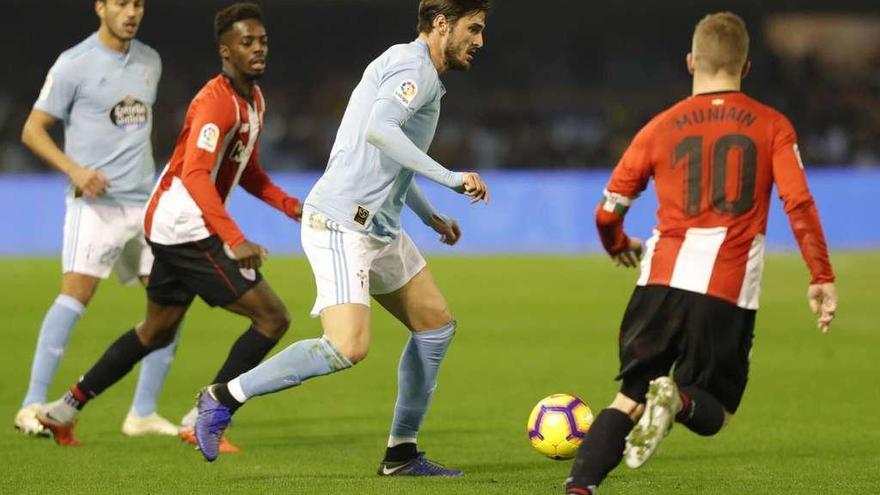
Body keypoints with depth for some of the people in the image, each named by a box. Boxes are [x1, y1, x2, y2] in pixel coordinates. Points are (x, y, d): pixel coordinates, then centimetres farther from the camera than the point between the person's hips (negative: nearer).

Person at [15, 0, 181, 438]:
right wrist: (75, 169, -18)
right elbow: (33, 130, -5)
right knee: (76, 292, -20)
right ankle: (32, 406, -18)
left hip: (146, 204, 7)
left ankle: (143, 413, 9)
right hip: (96, 201, -6)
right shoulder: (74, 64, -6)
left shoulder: (150, 61, 14)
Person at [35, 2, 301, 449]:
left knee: (157, 331, 23)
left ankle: (64, 410, 30)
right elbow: (195, 175, -31)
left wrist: (290, 205, 8)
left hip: (171, 228, 10)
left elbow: (246, 172, 24)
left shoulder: (254, 99, 12)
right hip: (189, 232, -10)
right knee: (272, 318, -9)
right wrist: (235, 241, -40)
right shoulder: (216, 102, -20)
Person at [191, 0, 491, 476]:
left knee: (436, 325, 12)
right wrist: (451, 178, -27)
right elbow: (378, 129, -30)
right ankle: (225, 397, -8)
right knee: (349, 348, -21)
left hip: (378, 229, 11)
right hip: (340, 224, -11)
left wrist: (430, 216, 34)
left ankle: (401, 454, 18)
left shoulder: (408, 66, 21)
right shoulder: (415, 66, -12)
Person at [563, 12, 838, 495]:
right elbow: (799, 203, -5)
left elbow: (607, 212, 13)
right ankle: (680, 399, -23)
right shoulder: (772, 126, 7)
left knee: (629, 398, 12)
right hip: (730, 293, -1)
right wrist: (821, 278, -2)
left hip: (663, 279, 1)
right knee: (714, 412, 13)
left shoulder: (662, 127, 10)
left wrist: (619, 246, 34)